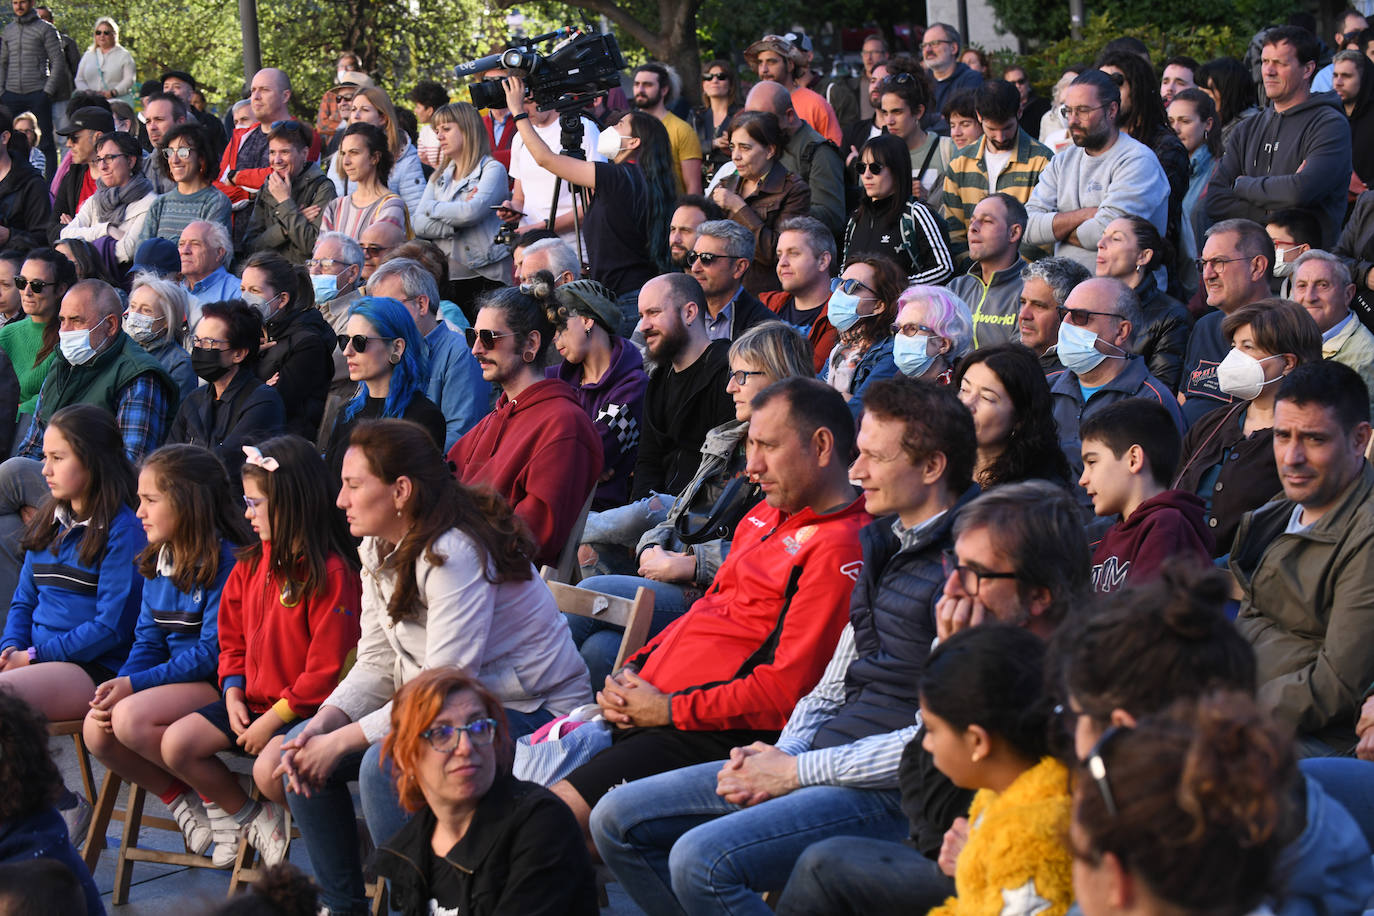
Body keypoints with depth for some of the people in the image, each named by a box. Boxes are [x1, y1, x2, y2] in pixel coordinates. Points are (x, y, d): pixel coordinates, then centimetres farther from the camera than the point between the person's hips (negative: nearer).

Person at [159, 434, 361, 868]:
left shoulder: (330, 573, -18)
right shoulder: (251, 564, 9)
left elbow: (328, 669, -20)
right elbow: (232, 639, 18)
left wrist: (273, 719, -18)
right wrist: (234, 695, 1)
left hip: (304, 711, -8)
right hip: (254, 701, 8)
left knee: (269, 768, -32)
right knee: (176, 744, -6)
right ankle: (246, 815, 15)